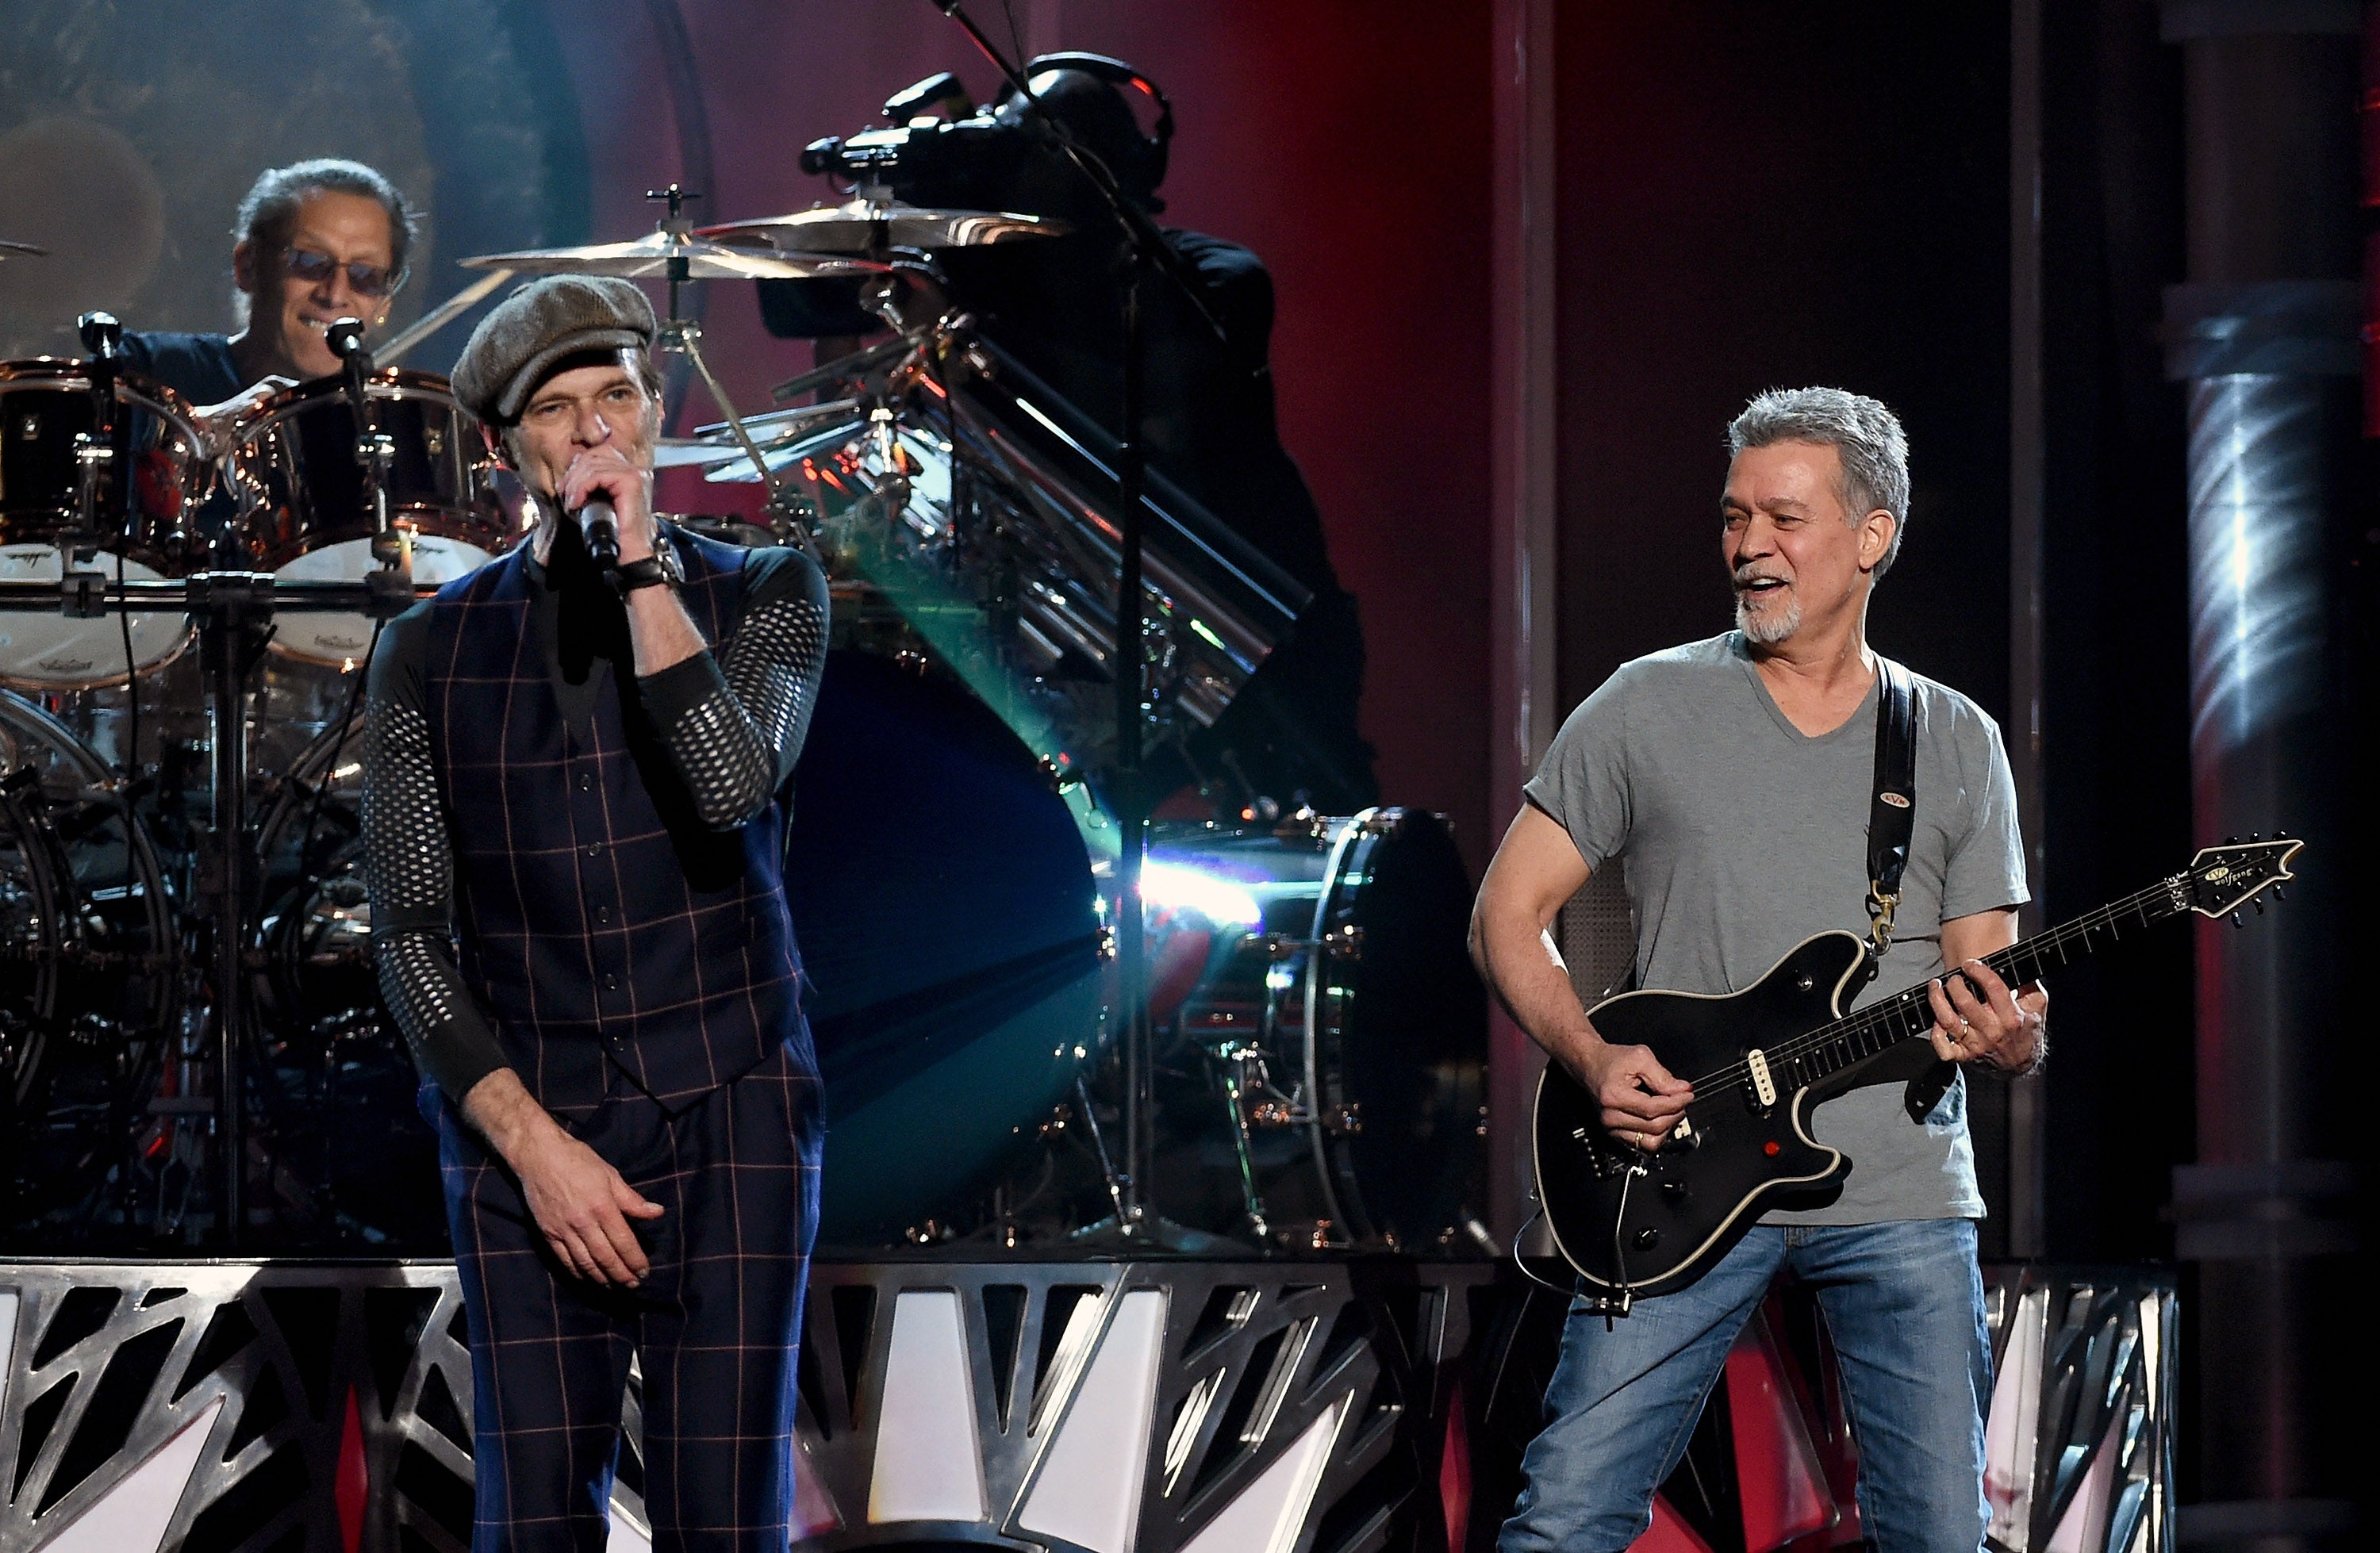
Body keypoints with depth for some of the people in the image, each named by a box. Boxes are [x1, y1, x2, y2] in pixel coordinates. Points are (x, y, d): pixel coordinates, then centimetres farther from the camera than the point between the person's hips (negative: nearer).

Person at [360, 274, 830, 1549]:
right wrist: (534, 1147, -11)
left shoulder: (765, 597, 3)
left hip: (731, 1125, -1)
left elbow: (732, 785, -17)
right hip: (522, 1129, 1)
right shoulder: (431, 652, 4)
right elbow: (409, 938, 0)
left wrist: (642, 562, -15)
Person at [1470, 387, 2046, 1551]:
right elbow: (1507, 913, 7)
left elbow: (1990, 994, 11)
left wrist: (2009, 1039, -13)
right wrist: (1593, 1060, -10)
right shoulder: (1648, 709, 5)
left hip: (1900, 1197, 1)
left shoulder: (1957, 745, 11)